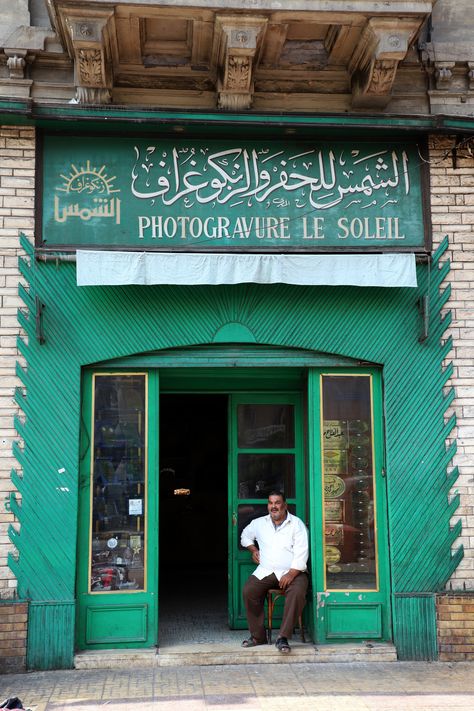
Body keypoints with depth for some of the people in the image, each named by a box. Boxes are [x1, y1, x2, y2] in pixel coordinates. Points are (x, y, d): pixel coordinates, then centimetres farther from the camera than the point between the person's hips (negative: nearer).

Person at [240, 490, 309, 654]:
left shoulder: (297, 524, -2)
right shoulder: (259, 523, 11)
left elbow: (301, 553, -10)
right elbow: (245, 535, 32)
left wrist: (291, 574, -20)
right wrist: (253, 550, 14)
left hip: (292, 571, -3)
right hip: (265, 571, 3)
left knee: (297, 592, -34)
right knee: (248, 591, -22)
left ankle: (283, 637, -28)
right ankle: (258, 636, -11)